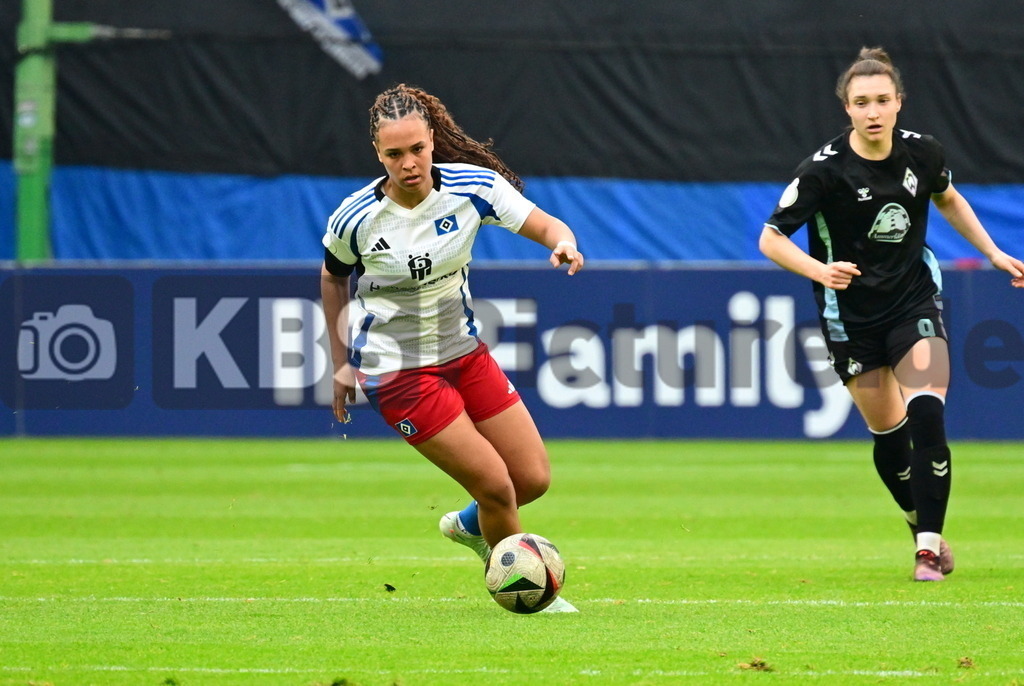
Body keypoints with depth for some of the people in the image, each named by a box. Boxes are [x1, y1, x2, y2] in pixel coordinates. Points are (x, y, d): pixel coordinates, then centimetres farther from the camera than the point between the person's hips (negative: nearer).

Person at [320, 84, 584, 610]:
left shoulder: (472, 186, -13)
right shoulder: (355, 218, -18)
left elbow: (547, 225, -9)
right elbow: (333, 277, 2)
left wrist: (563, 244, -33)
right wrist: (342, 363, 5)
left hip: (464, 352, 5)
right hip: (397, 370, -4)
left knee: (534, 478, 5)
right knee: (496, 485, -10)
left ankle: (470, 526, 37)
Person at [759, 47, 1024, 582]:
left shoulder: (922, 153, -7)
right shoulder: (824, 170, -18)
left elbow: (948, 200, 16)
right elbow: (771, 239, -15)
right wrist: (820, 271, -32)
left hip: (914, 302, 1)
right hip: (850, 314, -1)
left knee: (926, 416, -17)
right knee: (887, 433, 4)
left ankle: (929, 546, -13)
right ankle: (923, 528, 27)